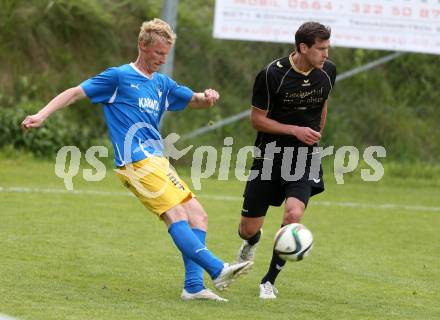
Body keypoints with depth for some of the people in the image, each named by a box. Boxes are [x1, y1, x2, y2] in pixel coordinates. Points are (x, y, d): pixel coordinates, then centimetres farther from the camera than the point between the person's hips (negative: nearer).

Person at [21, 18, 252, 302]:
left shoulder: (162, 84, 20)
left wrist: (208, 97, 3)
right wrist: (42, 116, -9)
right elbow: (75, 93, 2)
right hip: (138, 162, -8)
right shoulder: (119, 77, 1)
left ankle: (194, 286, -3)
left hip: (158, 162, 9)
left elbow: (196, 101, 28)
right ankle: (218, 270, -28)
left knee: (198, 217, 0)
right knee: (177, 216, -19)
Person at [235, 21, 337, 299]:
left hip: (305, 158, 2)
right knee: (249, 229, 3)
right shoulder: (272, 75, -17)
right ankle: (251, 244, 46)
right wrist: (295, 130, -19)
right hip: (270, 155, -2)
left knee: (294, 213, -25)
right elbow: (257, 119, -10)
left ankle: (270, 280, -7)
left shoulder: (328, 72, -3)